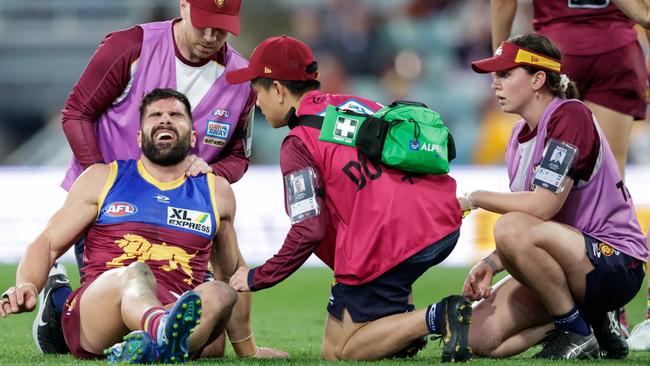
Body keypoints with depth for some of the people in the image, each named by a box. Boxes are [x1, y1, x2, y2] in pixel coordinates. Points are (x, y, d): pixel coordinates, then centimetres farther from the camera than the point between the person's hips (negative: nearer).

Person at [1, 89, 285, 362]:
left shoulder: (216, 191, 21)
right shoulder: (103, 179, 17)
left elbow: (233, 272, 32)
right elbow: (48, 244, 15)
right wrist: (27, 286, -8)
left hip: (175, 313, 2)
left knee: (220, 294, -30)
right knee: (135, 272, -36)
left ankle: (144, 348, -59)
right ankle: (163, 332, -74)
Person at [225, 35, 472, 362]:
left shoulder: (298, 142, -2)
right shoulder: (357, 103, 21)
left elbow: (309, 232, -8)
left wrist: (256, 279, 4)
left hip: (387, 245, -8)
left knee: (337, 352, 6)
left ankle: (436, 319, -17)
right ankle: (403, 319, 20)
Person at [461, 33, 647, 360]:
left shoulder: (570, 116, -16)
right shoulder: (520, 135, 12)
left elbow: (542, 206, -25)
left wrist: (474, 199, -12)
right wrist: (491, 264, -3)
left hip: (616, 263, -8)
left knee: (511, 229, -34)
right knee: (480, 339, -8)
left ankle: (578, 333, -15)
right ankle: (585, 318, 9)